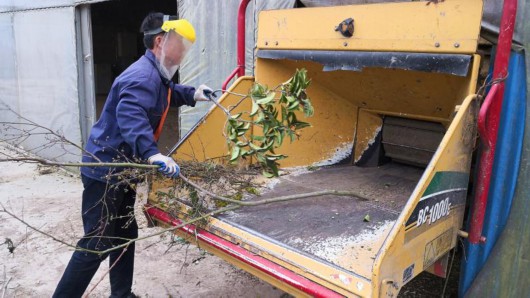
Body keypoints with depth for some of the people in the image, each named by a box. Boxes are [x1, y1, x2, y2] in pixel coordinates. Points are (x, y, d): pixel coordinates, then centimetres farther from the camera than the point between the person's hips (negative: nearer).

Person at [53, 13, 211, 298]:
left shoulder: (155, 74, 11)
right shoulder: (144, 75, -23)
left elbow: (167, 92, 36)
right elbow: (130, 116, -42)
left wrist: (192, 94, 23)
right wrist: (152, 153, -55)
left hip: (122, 169, 11)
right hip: (105, 172, -11)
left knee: (125, 235, 19)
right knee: (97, 244, -5)